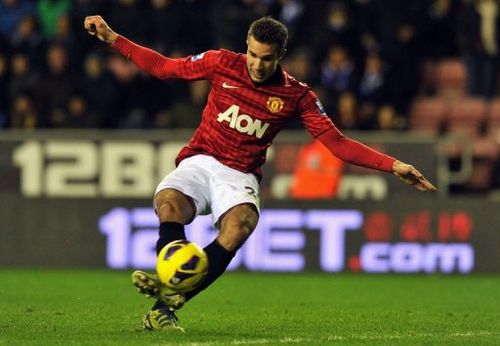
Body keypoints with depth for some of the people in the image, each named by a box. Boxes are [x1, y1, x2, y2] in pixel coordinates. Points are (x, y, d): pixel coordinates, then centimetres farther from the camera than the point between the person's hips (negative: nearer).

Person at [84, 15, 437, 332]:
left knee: (241, 223, -35)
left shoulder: (296, 95, -1)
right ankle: (174, 286, -50)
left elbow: (338, 143, -1)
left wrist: (393, 166, -11)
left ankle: (167, 301, -44)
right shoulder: (222, 63, 0)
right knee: (169, 202, -34)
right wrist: (111, 38, 8)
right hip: (200, 162, 1)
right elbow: (164, 67, 12)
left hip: (239, 176, -1)